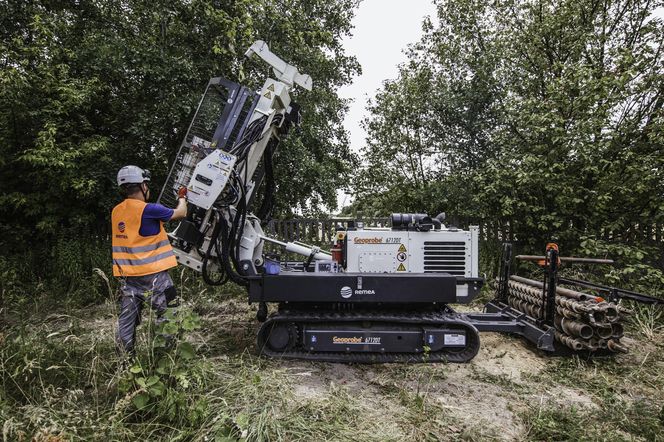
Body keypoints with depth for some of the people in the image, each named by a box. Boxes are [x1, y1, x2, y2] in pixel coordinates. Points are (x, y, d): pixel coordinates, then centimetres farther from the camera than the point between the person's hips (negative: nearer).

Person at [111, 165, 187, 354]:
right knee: (167, 316, 4)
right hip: (152, 274, -7)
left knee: (127, 319, 13)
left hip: (127, 275, 7)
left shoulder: (117, 211, 6)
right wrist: (182, 197, 16)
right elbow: (181, 213, -2)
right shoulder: (148, 209, -15)